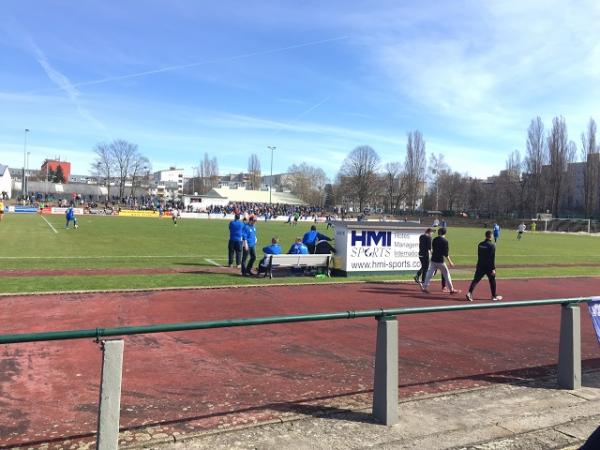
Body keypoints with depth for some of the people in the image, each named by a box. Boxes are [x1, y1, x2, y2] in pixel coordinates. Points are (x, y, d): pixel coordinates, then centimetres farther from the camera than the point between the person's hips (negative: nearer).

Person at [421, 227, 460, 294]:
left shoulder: (435, 239, 6)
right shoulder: (445, 241, -11)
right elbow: (446, 253, -13)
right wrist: (450, 262, -9)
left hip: (433, 260, 5)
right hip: (440, 261, -5)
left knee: (430, 273, 8)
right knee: (446, 274, 6)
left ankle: (424, 287, 6)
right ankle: (451, 289, 12)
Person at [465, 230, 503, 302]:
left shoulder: (480, 244, 6)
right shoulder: (492, 245, -13)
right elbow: (492, 258, -16)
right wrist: (493, 269, -14)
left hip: (480, 266, 4)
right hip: (489, 267, -4)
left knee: (475, 280, 2)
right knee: (492, 281, 12)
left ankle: (469, 293, -14)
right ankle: (494, 296, 21)